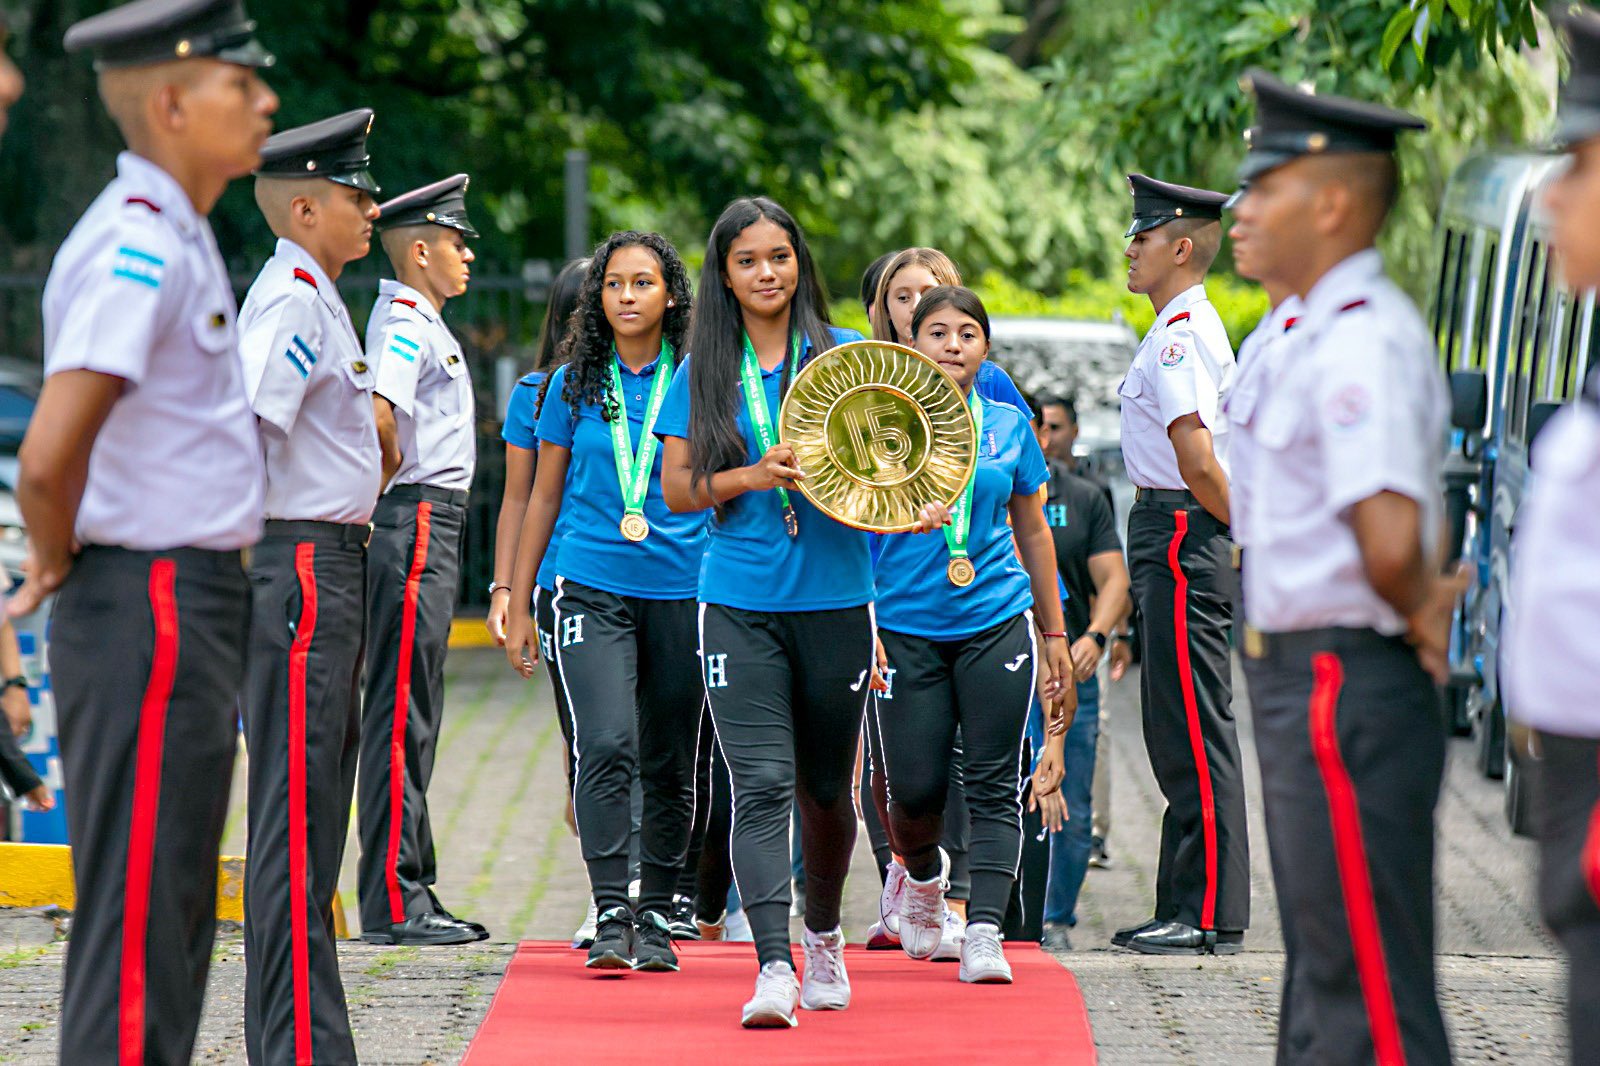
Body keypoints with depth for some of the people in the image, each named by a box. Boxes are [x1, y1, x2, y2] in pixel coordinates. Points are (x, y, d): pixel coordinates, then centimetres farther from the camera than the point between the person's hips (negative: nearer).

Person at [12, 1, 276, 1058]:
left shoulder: (179, 238, 15)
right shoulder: (139, 249, -17)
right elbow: (50, 456, -26)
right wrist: (58, 560, -9)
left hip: (193, 608, 10)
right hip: (150, 606, -10)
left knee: (173, 913, 14)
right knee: (138, 911, -7)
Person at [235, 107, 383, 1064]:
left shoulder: (314, 295, 18)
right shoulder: (293, 298, -14)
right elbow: (245, 423, -26)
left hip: (331, 565, 11)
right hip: (303, 564, -11)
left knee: (315, 808, 13)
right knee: (296, 812, -10)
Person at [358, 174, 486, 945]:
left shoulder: (420, 323, 20)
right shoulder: (406, 322, -13)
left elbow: (377, 416, 28)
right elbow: (376, 414, -28)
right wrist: (395, 481, -12)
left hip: (427, 532, 11)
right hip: (417, 525, -11)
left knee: (412, 714, 11)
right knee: (401, 712, -9)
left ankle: (410, 894, 15)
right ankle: (393, 902, -9)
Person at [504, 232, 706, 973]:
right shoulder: (575, 384, 7)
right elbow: (545, 497, 14)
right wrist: (517, 606, 12)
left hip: (681, 590, 1)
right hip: (593, 590, 0)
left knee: (670, 766, 6)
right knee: (606, 748, -16)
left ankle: (656, 917, 18)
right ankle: (610, 916, -17)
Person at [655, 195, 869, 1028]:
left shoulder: (845, 358, 4)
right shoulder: (703, 374, 7)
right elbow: (675, 488, 5)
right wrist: (751, 476, -12)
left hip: (834, 598, 1)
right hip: (740, 606, 0)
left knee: (825, 787, 11)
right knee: (761, 784, -13)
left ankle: (824, 936, 35)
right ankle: (773, 967, -19)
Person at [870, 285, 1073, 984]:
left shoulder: (1008, 425, 8)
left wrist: (1054, 633, 19)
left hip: (997, 621, 2)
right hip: (906, 627, -2)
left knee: (993, 786, -6)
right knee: (915, 789, -1)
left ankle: (983, 933, -9)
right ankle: (924, 873, 31)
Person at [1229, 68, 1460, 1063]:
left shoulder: (1359, 343, -20)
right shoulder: (1335, 332, 13)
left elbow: (1390, 539, -31)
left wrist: (1415, 618, -13)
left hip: (1343, 700, -11)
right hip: (1311, 688, 11)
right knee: (1325, 981, 19)